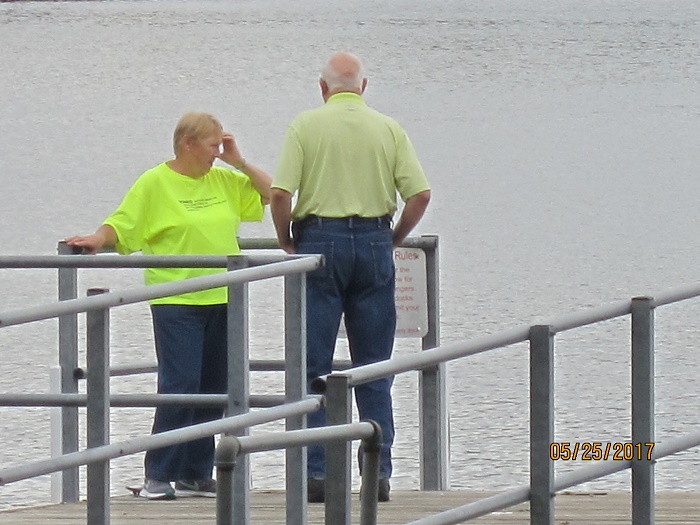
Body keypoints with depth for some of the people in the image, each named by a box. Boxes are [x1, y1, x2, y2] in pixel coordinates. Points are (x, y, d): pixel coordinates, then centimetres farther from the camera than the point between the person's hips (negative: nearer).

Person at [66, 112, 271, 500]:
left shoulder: (223, 180, 13)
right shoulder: (155, 184, -3)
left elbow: (270, 194, 19)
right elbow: (120, 225, -5)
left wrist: (239, 162, 8)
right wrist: (96, 240, -24)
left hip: (221, 300, 6)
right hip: (177, 303, -6)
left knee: (213, 391, 7)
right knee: (180, 386, -13)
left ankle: (196, 475, 14)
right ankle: (158, 477, -9)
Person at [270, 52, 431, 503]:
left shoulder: (306, 126, -2)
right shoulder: (388, 129, 4)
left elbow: (280, 193, -10)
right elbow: (420, 194, -2)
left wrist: (287, 242, 5)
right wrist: (394, 239, 11)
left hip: (320, 239, -2)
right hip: (374, 240, 2)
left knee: (314, 366, 2)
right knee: (374, 367, 8)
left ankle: (315, 472, -3)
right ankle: (379, 473, 5)